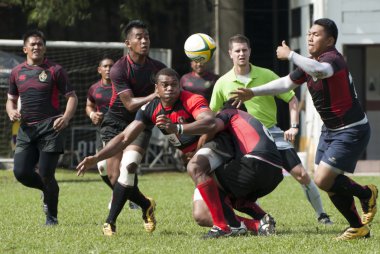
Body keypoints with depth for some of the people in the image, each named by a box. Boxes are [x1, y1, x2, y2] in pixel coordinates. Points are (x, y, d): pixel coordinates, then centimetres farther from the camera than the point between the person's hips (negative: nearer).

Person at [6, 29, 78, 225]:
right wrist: (11, 112, -1)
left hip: (50, 128, -4)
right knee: (21, 172, -6)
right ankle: (47, 190, 25)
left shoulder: (55, 70, 2)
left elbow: (71, 97, 1)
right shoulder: (17, 72, 13)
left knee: (45, 173, -10)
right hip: (26, 129, 4)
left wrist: (66, 117, -17)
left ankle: (52, 217, 8)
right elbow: (11, 99, 23)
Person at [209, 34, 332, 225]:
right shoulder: (222, 83, -3)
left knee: (301, 174, -5)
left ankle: (321, 214, 12)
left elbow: (292, 99, 1)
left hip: (271, 132, 0)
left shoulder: (266, 75, -5)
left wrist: (294, 126, -10)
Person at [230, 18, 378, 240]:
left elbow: (320, 70, -47)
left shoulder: (334, 59, -22)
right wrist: (253, 92, 9)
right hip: (330, 129, 9)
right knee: (330, 182, 7)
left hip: (352, 131, -9)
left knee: (323, 180, -15)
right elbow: (286, 83, 15)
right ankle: (359, 228, 21)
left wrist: (290, 55, -37)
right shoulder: (310, 63, 6)